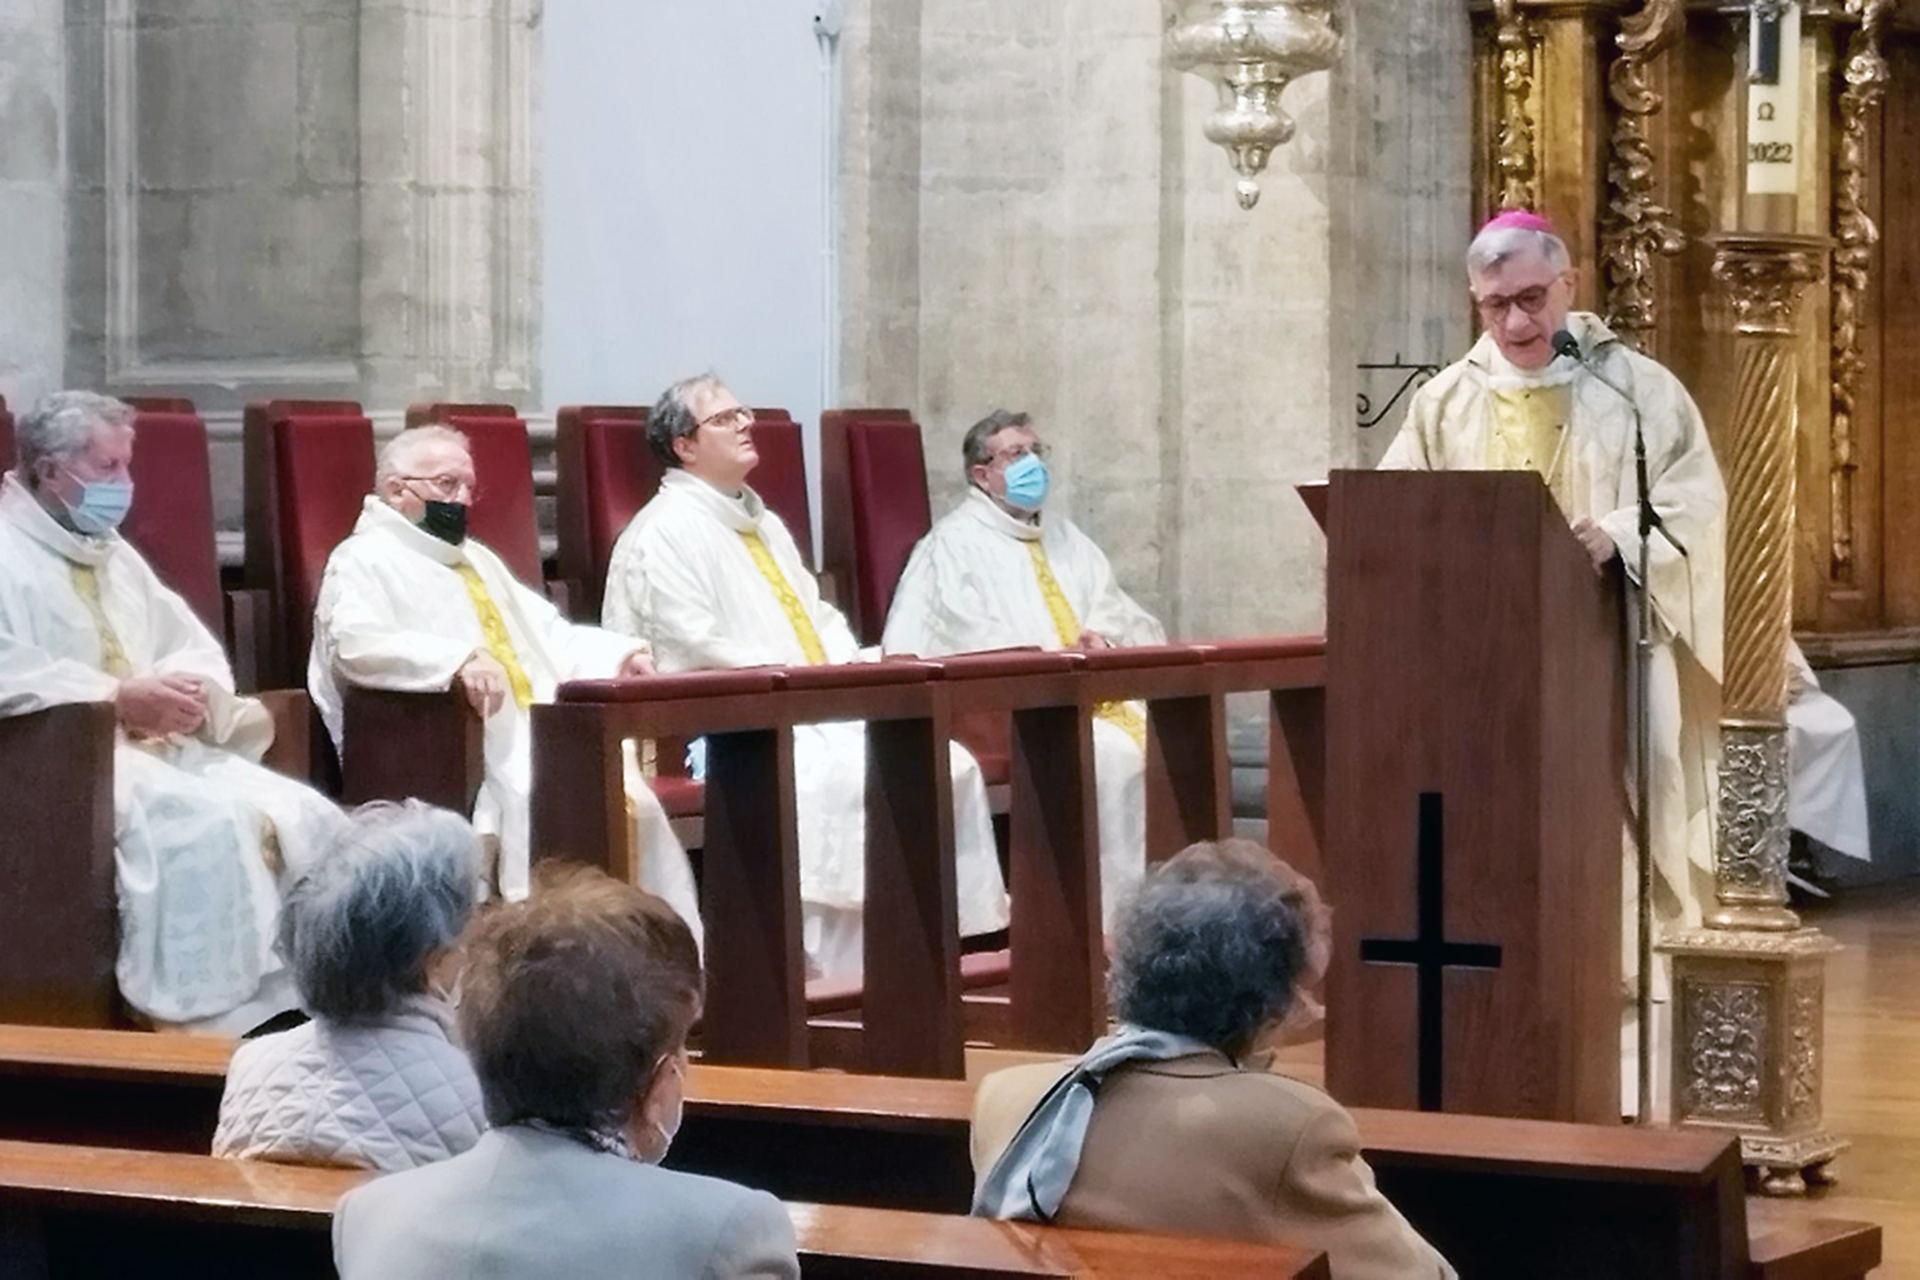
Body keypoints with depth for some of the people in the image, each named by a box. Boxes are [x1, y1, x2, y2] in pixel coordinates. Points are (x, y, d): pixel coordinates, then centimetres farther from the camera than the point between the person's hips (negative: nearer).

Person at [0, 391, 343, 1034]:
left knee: (305, 818, -13)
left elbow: (198, 650, 21)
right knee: (206, 827, -32)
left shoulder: (112, 553, 21)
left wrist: (190, 690, -4)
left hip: (164, 745, 8)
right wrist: (120, 698, -22)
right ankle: (217, 1020, -29)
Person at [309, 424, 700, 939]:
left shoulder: (476, 559, 29)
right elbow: (357, 644, -18)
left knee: (632, 800, -16)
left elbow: (550, 634, 31)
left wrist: (618, 653, 11)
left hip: (538, 732, 8)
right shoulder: (364, 562, 2)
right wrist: (458, 660, -32)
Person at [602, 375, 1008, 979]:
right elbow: (698, 651, -15)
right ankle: (837, 968, -28)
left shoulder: (763, 525, 23)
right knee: (847, 777, -33)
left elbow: (819, 616, 23)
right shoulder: (666, 531, -5)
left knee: (948, 765, -11)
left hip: (825, 713, 9)